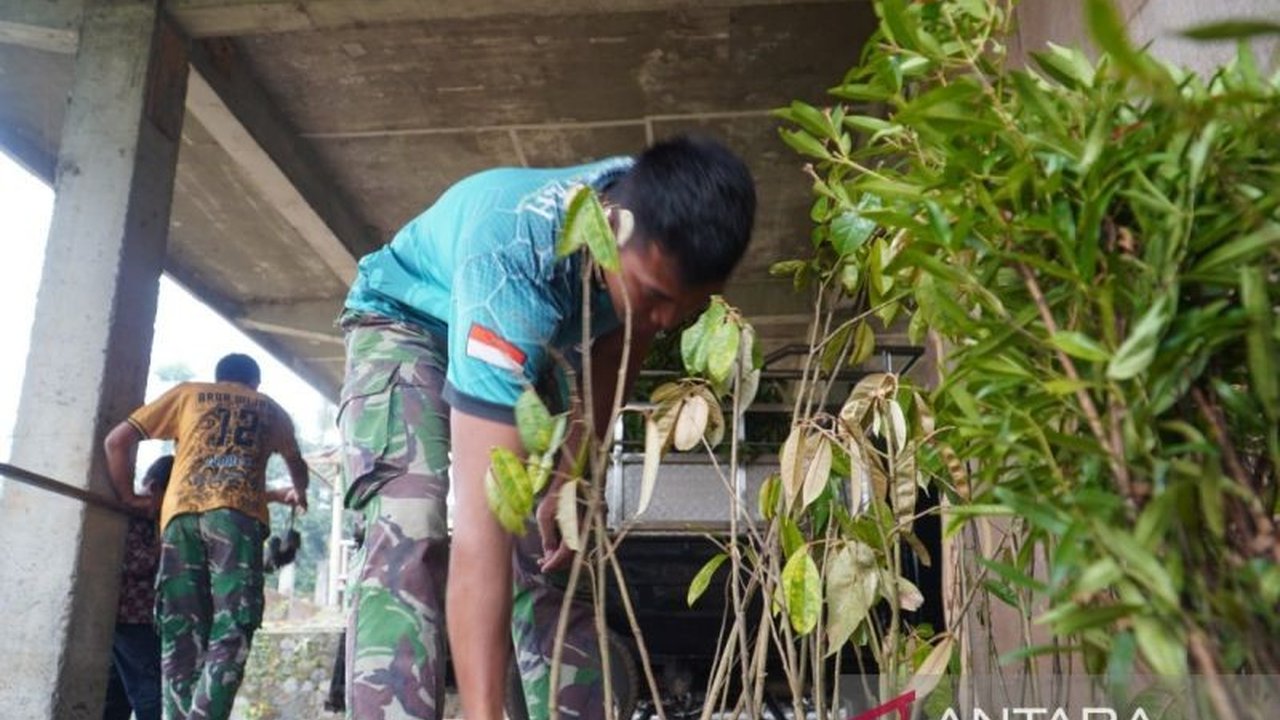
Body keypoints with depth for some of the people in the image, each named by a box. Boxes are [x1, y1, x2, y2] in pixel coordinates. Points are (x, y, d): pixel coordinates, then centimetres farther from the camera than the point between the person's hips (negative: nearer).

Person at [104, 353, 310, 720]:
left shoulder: (187, 393, 28)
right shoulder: (270, 409, 29)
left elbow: (117, 440, 20)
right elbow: (296, 466, 46)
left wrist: (127, 496, 28)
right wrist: (297, 494, 66)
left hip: (180, 513, 2)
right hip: (238, 513, -1)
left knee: (181, 634, 2)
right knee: (231, 632, -8)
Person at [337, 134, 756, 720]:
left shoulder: (663, 222, -25)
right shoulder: (512, 265, -44)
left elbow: (619, 340, -4)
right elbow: (482, 521, -48)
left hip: (522, 351, 5)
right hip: (407, 321, -5)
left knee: (554, 557, -5)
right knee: (410, 540, -27)